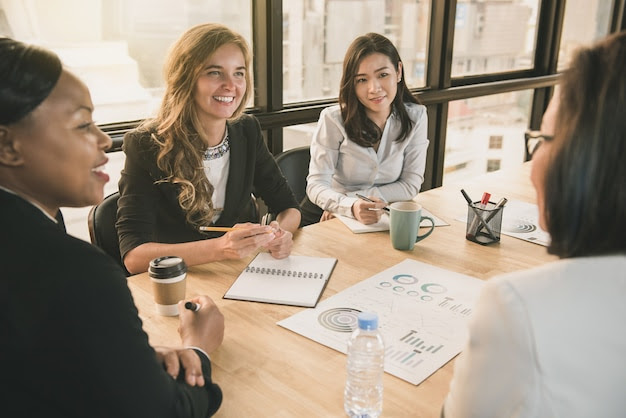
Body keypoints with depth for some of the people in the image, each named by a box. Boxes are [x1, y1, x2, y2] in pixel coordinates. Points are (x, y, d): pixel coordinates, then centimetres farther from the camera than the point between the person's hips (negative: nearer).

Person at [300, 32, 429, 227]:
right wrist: (351, 207, -37)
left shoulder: (415, 117, -3)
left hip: (380, 218, 2)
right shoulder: (333, 119, -12)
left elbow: (411, 185, -3)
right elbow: (316, 185, -16)